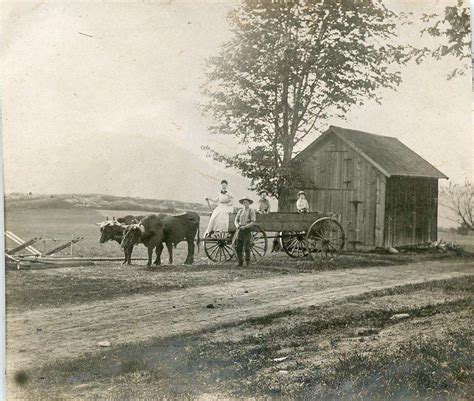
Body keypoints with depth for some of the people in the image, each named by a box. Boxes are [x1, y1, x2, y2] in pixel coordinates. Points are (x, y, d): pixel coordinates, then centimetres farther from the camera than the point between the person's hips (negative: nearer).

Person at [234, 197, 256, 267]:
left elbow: (253, 222, -7)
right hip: (240, 230, 5)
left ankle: (247, 262, 1)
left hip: (247, 230, -5)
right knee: (238, 247, 0)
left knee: (246, 247, -7)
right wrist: (237, 225, -8)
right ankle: (240, 262, 8)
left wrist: (245, 226, -17)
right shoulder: (240, 211, 15)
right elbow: (236, 220, 14)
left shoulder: (251, 211, -1)